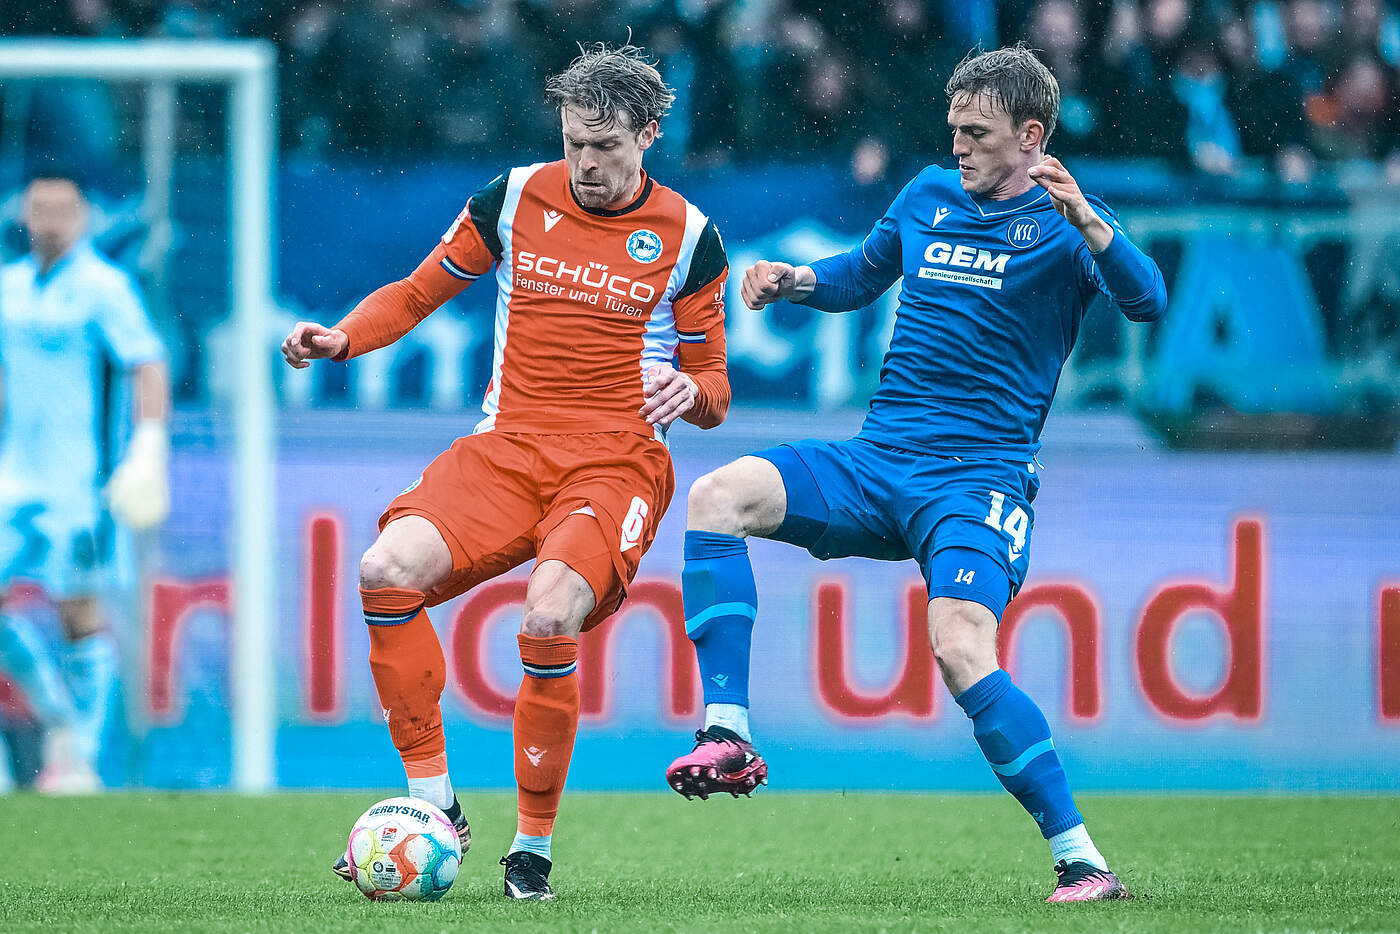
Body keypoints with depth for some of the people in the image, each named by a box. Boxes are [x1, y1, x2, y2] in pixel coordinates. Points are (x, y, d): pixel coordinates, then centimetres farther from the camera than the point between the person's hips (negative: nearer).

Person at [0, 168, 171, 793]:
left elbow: (148, 368, -13)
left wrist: (148, 450, -23)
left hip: (77, 483, -6)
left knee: (78, 612, -5)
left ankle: (81, 759, 2)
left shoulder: (103, 288, -7)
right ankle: (59, 721, 13)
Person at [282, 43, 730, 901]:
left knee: (548, 620, -32)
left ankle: (536, 844, -12)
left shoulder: (687, 237, 4)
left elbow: (713, 392, 10)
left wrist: (693, 393, -14)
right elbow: (420, 292, 17)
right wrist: (341, 339, -2)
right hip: (506, 448, 3)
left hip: (618, 461, -3)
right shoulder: (515, 200, 7)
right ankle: (435, 805, -14)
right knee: (388, 570, -26)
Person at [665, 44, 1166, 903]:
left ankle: (1081, 859, -19)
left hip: (981, 479, -6)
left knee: (961, 648, -27)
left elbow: (1146, 300, -20)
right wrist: (797, 281, 9)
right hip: (877, 463, 6)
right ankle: (729, 736, -20)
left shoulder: (1062, 222, -3)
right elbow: (862, 275, 30)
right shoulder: (929, 195, 13)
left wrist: (1084, 221, -35)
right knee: (719, 496, -17)